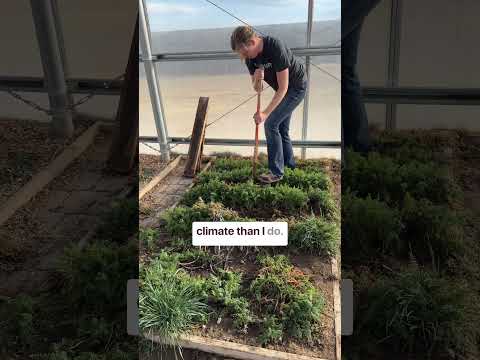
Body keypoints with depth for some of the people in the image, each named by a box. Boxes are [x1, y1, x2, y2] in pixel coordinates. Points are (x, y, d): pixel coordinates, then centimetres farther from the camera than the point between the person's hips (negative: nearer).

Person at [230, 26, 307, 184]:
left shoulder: (275, 47, -33)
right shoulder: (250, 57, -10)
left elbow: (283, 87, -32)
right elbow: (256, 88, -6)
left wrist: (265, 113, -33)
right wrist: (257, 78, -30)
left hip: (296, 86, -8)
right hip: (284, 88, 8)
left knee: (271, 124, -14)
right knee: (281, 128, 13)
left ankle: (276, 172, -6)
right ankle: (289, 164, 30)